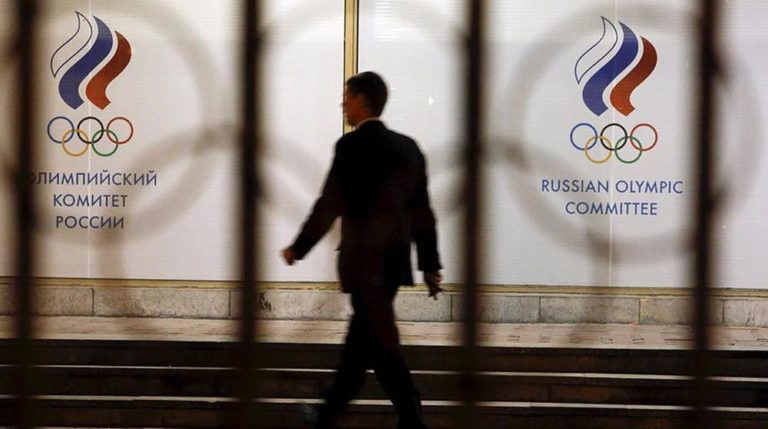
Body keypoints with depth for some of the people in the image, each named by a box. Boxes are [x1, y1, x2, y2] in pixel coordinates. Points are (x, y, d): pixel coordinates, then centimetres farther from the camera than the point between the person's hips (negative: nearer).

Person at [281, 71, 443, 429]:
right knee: (361, 340, 15)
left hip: (366, 262, -8)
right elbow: (421, 211, 11)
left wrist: (298, 248, -2)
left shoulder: (353, 145, -12)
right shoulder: (407, 147, 9)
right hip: (396, 260, 8)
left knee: (382, 345, -3)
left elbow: (329, 206, -13)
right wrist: (430, 265, 15)